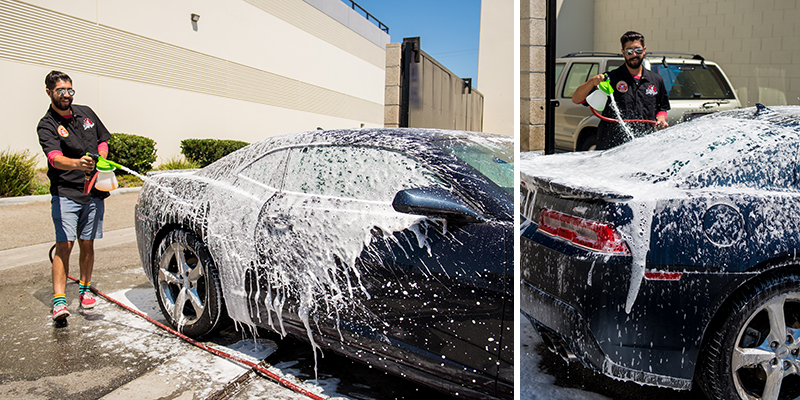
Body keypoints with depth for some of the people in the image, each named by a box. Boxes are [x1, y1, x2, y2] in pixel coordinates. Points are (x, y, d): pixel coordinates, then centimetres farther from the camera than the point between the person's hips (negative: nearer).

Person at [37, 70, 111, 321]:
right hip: (65, 193, -4)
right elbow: (55, 158, -23)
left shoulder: (86, 113, 11)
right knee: (64, 245, -11)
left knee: (87, 244, 10)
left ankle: (85, 289, 25)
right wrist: (77, 164, -45)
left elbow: (103, 141, 21)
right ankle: (59, 300, -10)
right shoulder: (47, 126, -6)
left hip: (93, 191, 4)